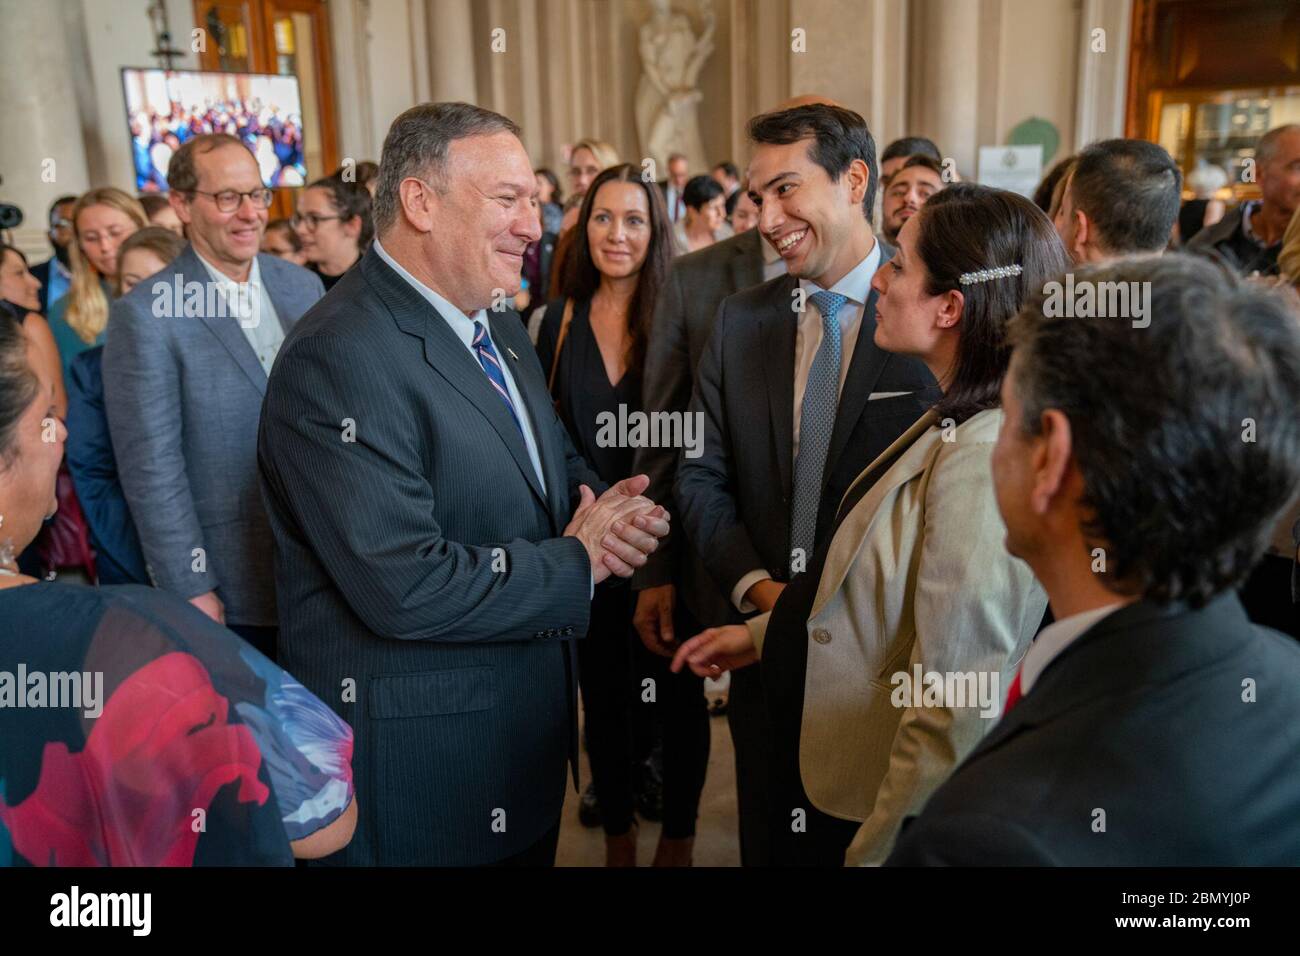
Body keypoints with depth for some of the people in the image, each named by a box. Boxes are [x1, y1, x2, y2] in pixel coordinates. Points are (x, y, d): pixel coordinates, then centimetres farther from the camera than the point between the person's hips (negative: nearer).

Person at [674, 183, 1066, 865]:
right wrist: (764, 632, 13)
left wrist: (875, 850, -19)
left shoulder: (982, 458, -30)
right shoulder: (952, 425, 1)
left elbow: (955, 714, -29)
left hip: (868, 810, -8)